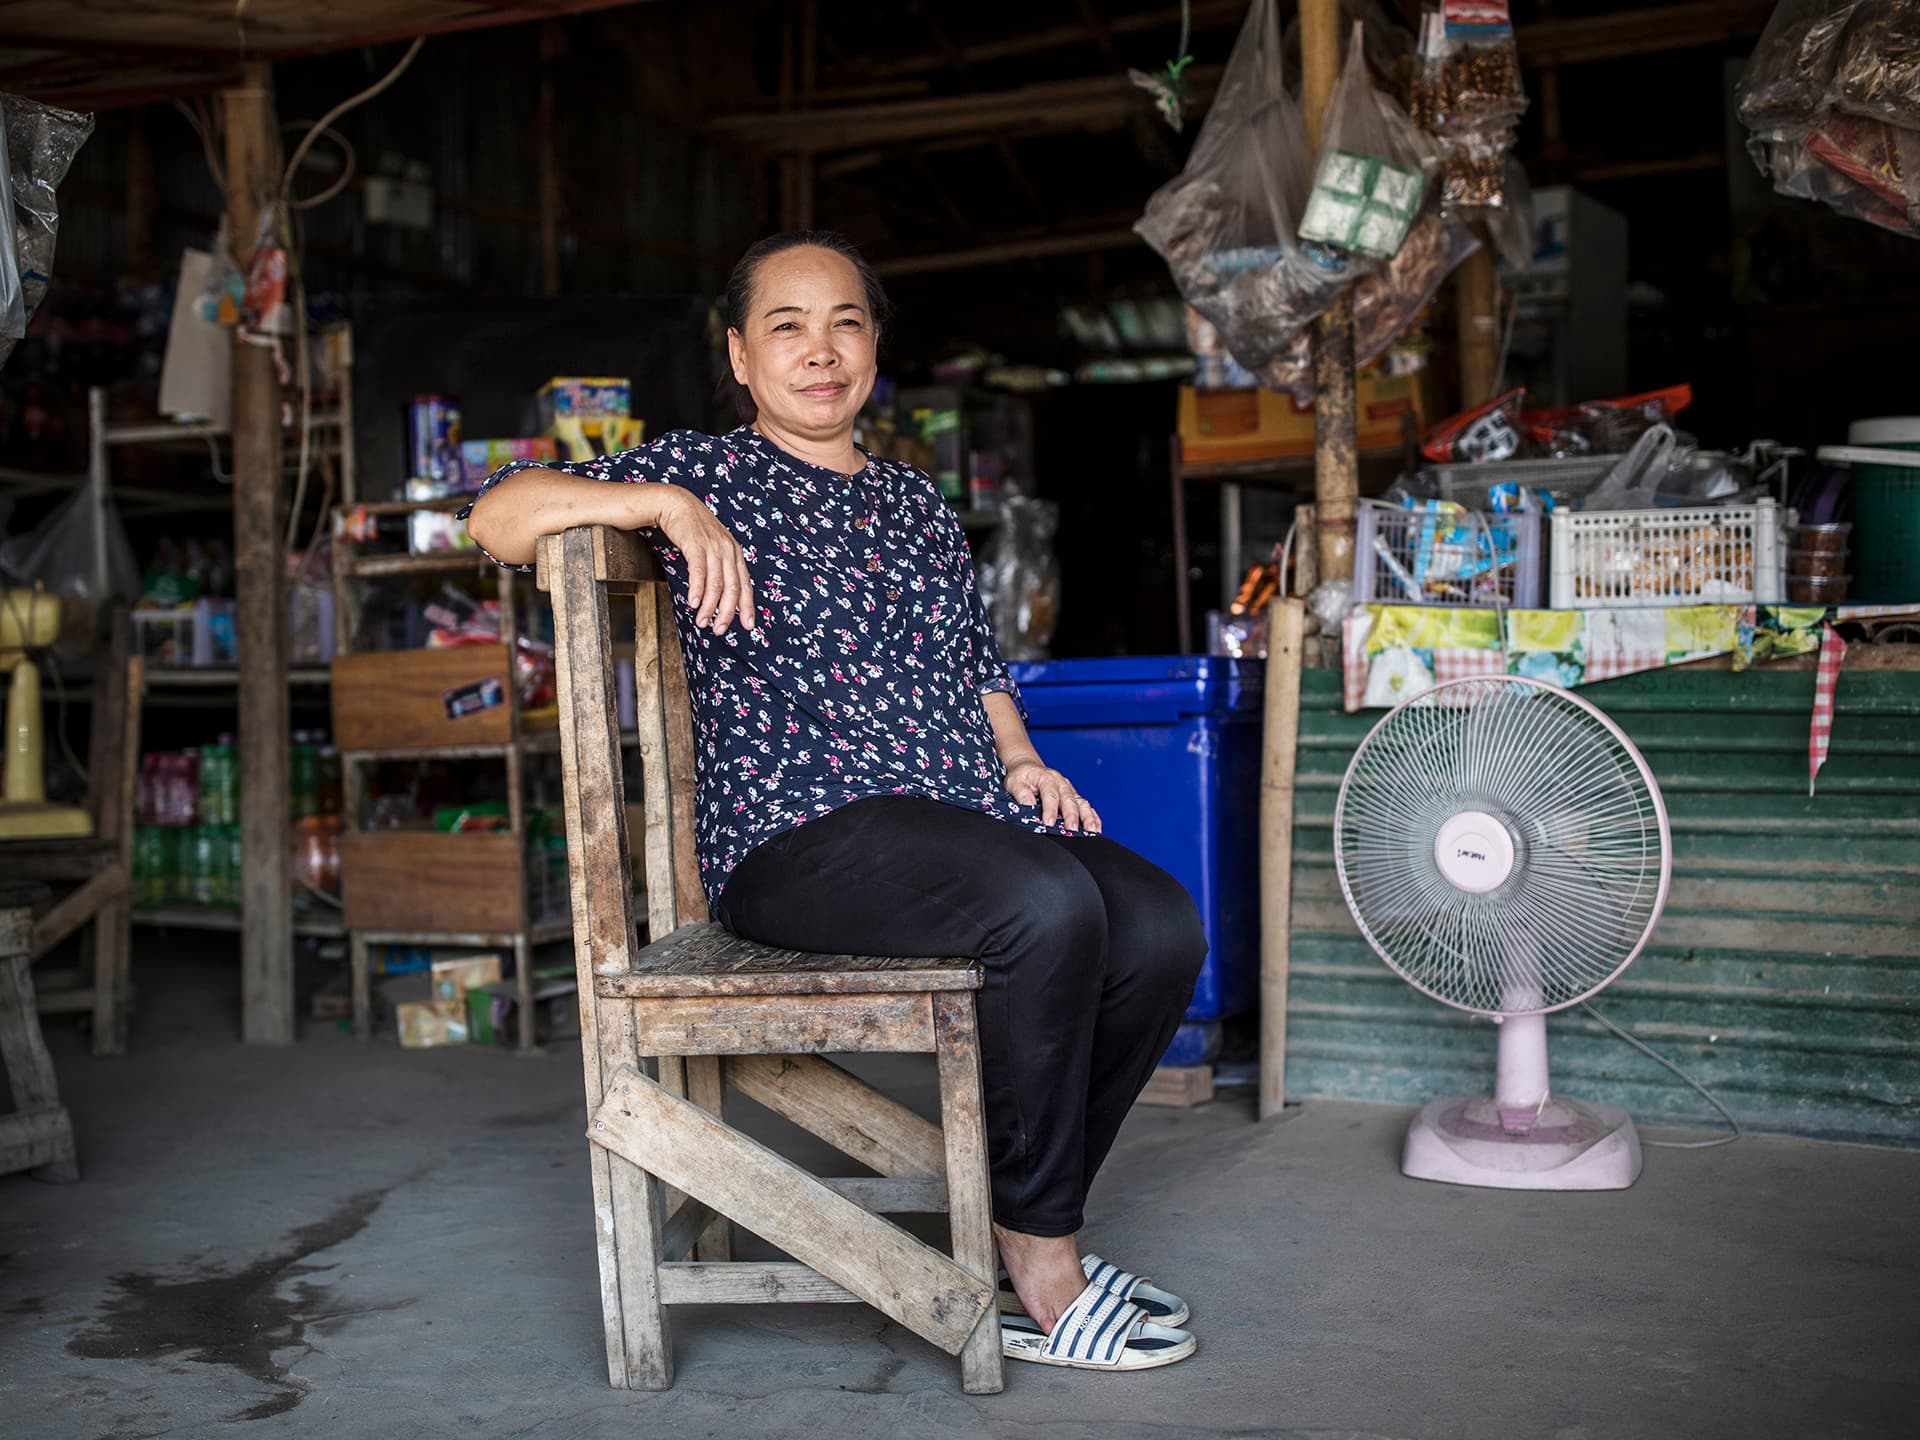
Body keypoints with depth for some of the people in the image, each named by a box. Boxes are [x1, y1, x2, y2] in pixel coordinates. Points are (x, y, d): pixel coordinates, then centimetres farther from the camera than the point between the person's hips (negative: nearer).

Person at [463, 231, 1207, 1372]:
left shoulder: (918, 503, 24)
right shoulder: (710, 473, 6)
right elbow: (497, 519, -3)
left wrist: (1019, 758, 11)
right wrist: (665, 504, -17)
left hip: (963, 821, 7)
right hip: (796, 839, -6)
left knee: (1164, 926, -18)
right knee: (1051, 907, -32)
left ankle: (1026, 1233, -3)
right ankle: (1043, 1273, -16)